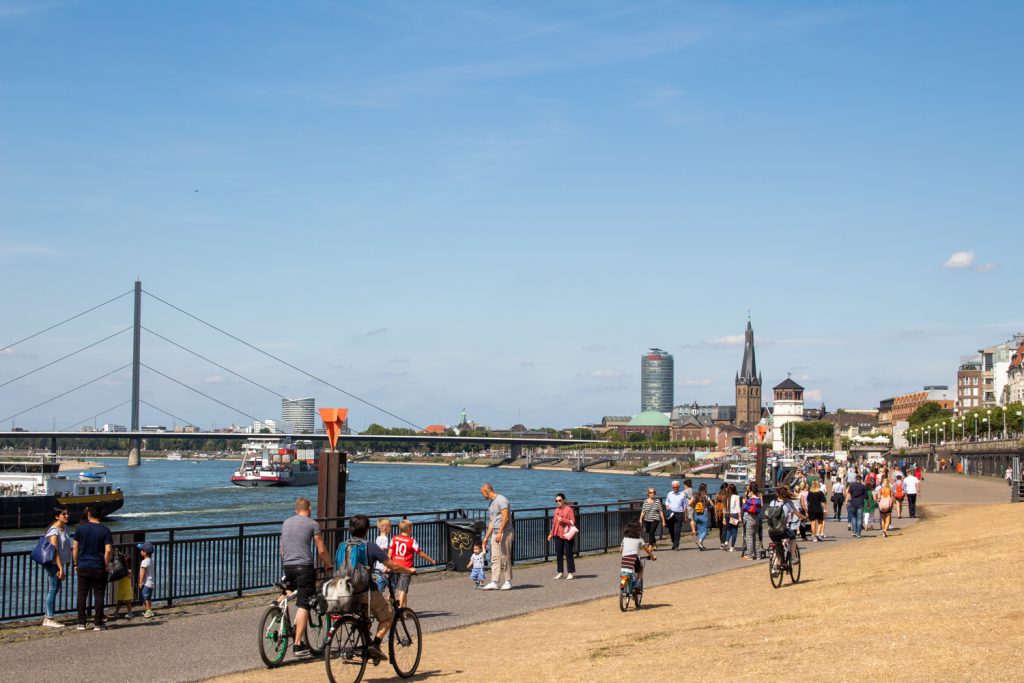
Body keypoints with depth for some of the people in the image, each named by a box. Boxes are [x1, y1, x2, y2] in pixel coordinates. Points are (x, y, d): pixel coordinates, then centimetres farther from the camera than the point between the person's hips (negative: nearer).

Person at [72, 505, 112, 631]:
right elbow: (108, 550, -12)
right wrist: (106, 565, 0)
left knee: (82, 595, 10)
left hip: (83, 568, 1)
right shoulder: (105, 530, -6)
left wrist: (76, 564, 11)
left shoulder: (80, 528, -1)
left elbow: (75, 547, 1)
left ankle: (81, 623, 10)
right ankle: (98, 624, 5)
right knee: (98, 596, 4)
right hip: (99, 568, -1)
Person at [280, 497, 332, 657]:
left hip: (288, 567, 6)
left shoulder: (286, 523, 16)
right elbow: (321, 550, -1)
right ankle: (298, 645, -10)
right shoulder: (312, 524, -2)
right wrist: (328, 565, 14)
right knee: (303, 606, -6)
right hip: (304, 566, -6)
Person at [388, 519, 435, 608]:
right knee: (403, 590, -3)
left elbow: (389, 553, 1)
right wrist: (431, 560, 10)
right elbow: (420, 553, -1)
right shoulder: (411, 541, -7)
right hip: (406, 568, -4)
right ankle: (400, 608, -6)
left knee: (393, 589, 15)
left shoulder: (394, 539, 3)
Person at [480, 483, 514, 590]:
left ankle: (508, 582, 2)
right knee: (495, 558, 2)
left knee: (505, 558, -5)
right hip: (495, 534, 9)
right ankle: (494, 582, 0)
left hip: (505, 533, -9)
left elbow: (505, 518, -18)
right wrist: (486, 537, 20)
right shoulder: (492, 503, 18)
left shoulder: (501, 500, -11)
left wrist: (500, 533, -24)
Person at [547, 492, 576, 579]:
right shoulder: (556, 510, 12)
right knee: (558, 554, 7)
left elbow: (573, 522, -11)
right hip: (558, 535, 6)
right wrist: (551, 534, 15)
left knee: (568, 554, -2)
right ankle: (560, 572, 15)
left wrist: (563, 520, -22)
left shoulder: (569, 509, -7)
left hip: (567, 535, -6)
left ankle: (570, 573, 4)